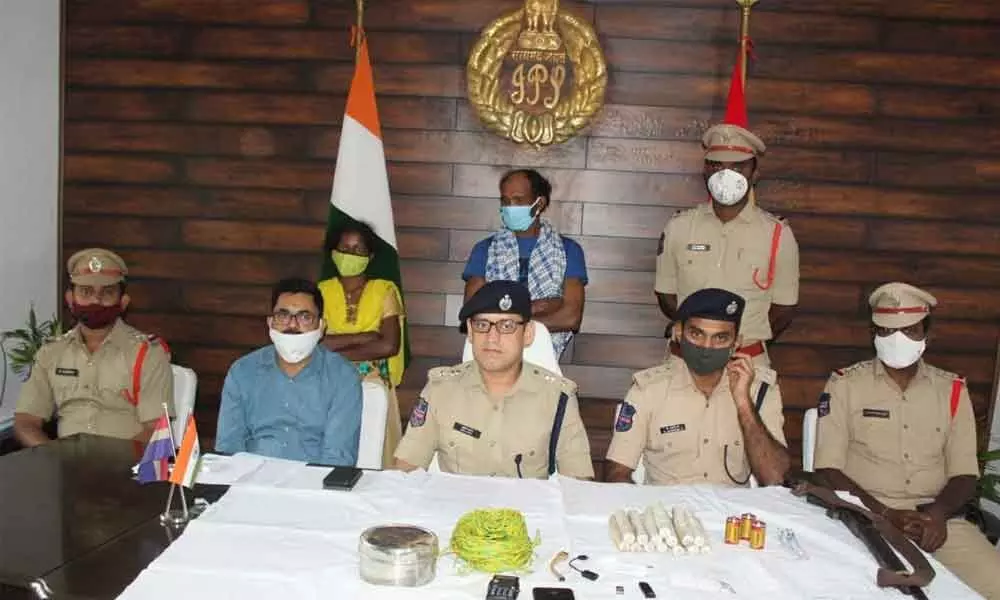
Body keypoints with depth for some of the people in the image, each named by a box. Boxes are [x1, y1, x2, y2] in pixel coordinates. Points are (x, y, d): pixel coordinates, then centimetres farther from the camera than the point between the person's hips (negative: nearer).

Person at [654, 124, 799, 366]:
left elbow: (784, 306, 3)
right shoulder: (679, 227, 0)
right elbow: (666, 293, 7)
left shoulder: (778, 235, -3)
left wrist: (749, 336, -4)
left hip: (748, 362, -1)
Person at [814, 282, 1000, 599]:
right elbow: (828, 469, -3)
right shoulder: (845, 384, 2)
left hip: (938, 519, 3)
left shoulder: (952, 390, 11)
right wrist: (886, 514, -15)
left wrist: (938, 513, -12)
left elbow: (965, 474, 8)